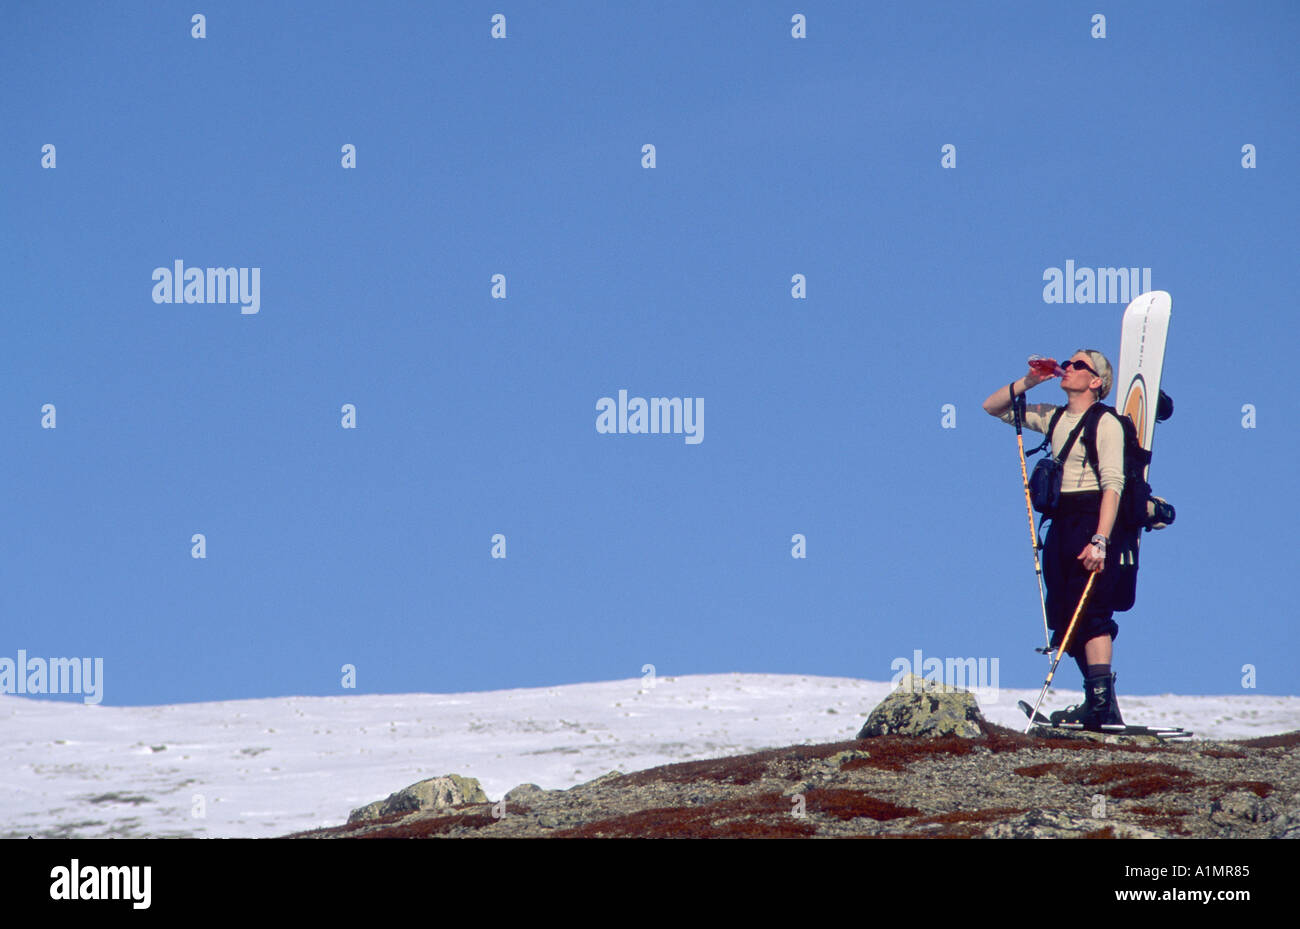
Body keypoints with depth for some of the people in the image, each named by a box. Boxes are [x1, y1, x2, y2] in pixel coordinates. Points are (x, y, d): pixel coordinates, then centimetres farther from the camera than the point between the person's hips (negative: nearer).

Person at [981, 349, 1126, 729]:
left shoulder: (1106, 424, -6)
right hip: (1060, 525, 8)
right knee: (1065, 616, 5)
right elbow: (992, 406, 22)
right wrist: (1029, 382, 6)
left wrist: (1100, 541, -26)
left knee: (1090, 613, -17)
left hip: (1091, 522, -8)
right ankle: (1095, 704, 9)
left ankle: (1106, 707, -24)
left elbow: (1113, 484, -16)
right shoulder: (1052, 418, 16)